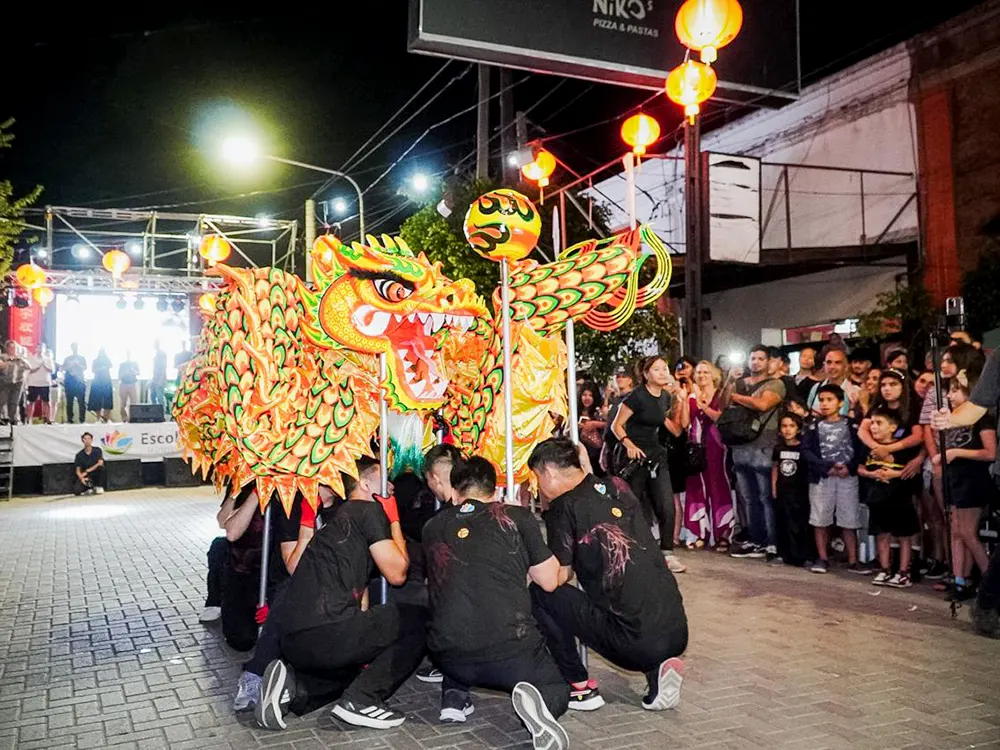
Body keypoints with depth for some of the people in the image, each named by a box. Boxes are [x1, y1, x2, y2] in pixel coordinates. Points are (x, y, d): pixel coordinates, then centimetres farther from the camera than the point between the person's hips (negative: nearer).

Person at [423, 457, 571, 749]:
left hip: (449, 655, 4)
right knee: (558, 691, 24)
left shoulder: (433, 527, 11)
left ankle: (453, 695, 13)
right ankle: (539, 701, -10)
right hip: (511, 649, -4)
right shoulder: (517, 516, 3)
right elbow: (549, 581, 9)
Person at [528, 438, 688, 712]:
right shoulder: (620, 492, 14)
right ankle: (658, 669, 13)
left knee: (539, 593, 3)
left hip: (636, 641, -7)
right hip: (678, 632, 7)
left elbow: (558, 577, -1)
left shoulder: (564, 507, -5)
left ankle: (578, 686, 10)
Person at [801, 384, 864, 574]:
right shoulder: (814, 427, 7)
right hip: (821, 478, 1)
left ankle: (853, 561, 7)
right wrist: (828, 467, -13)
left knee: (849, 520, 0)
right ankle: (823, 559, 13)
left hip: (848, 477, -1)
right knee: (820, 519, 3)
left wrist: (849, 467, -16)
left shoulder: (851, 426, 5)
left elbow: (860, 450, 0)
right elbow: (806, 451, -3)